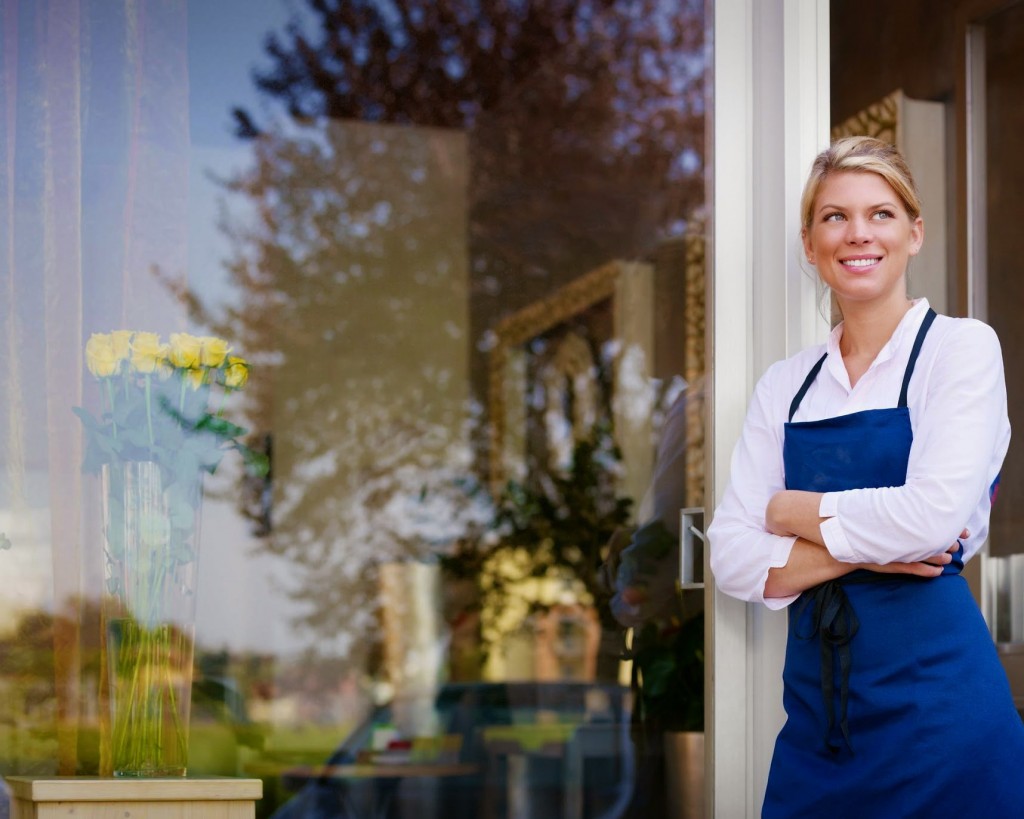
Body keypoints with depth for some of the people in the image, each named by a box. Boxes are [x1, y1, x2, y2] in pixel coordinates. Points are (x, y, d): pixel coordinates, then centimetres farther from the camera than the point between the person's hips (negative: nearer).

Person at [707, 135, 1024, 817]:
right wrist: (863, 548, -12)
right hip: (816, 701, 4)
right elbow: (734, 560, 2)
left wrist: (793, 511, -4)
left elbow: (934, 516, -17)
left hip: (935, 698, -4)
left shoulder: (963, 346, -3)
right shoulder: (786, 385, 9)